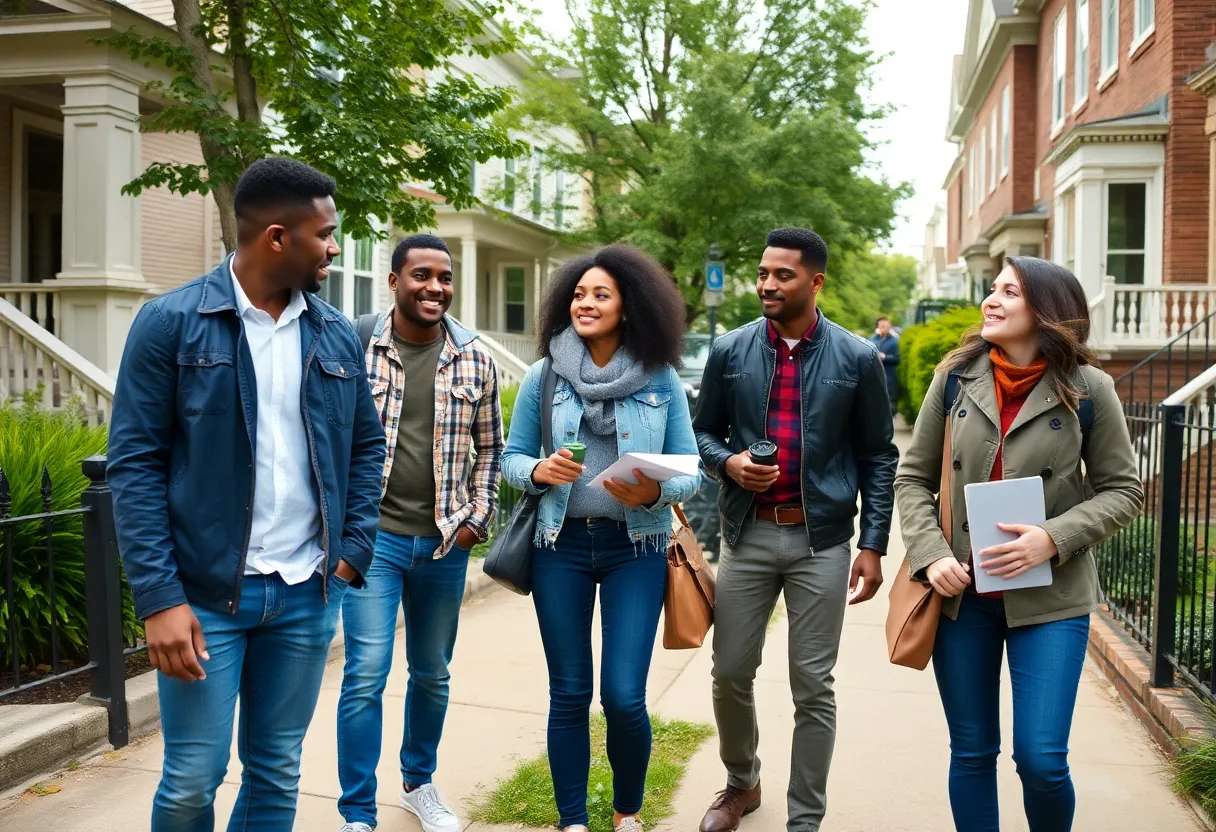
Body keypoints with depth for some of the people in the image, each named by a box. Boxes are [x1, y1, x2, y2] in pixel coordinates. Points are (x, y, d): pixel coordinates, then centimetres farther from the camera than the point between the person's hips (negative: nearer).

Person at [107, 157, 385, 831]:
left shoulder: (336, 335, 7)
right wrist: (158, 596, -14)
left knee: (277, 773, 13)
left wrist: (354, 549, 3)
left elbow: (366, 445, 15)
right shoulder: (170, 322, -6)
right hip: (203, 591, -3)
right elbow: (135, 463, -8)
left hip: (309, 592, 4)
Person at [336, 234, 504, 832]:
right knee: (367, 675, -6)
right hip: (373, 535, -3)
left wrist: (477, 518, 4)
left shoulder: (474, 359, 3)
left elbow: (489, 447, 12)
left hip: (445, 541, 3)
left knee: (432, 673, 15)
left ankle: (418, 782, 37)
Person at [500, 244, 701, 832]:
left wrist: (654, 493, -19)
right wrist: (538, 470, -14)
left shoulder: (661, 380, -1)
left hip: (635, 547, -1)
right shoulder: (544, 376, 1)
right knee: (568, 695, 7)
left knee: (623, 696, -4)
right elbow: (511, 458, 7)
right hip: (561, 544, 1)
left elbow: (689, 472, 1)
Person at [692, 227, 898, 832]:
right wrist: (726, 462, -12)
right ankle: (741, 782, 37)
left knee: (813, 687, 5)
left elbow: (878, 456, 2)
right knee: (730, 673, 11)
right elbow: (705, 432, 11)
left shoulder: (856, 359, -2)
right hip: (747, 535, 2)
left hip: (821, 540, -2)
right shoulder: (730, 352, 2)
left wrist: (873, 545, -3)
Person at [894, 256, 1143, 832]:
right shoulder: (956, 376, 1)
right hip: (961, 590, 2)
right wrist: (931, 555, -10)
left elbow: (1122, 491, 1)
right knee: (971, 753, 11)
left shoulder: (1087, 389, -4)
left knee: (1041, 759, -4)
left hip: (1050, 596, -2)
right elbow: (913, 477, 4)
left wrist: (1053, 538, -15)